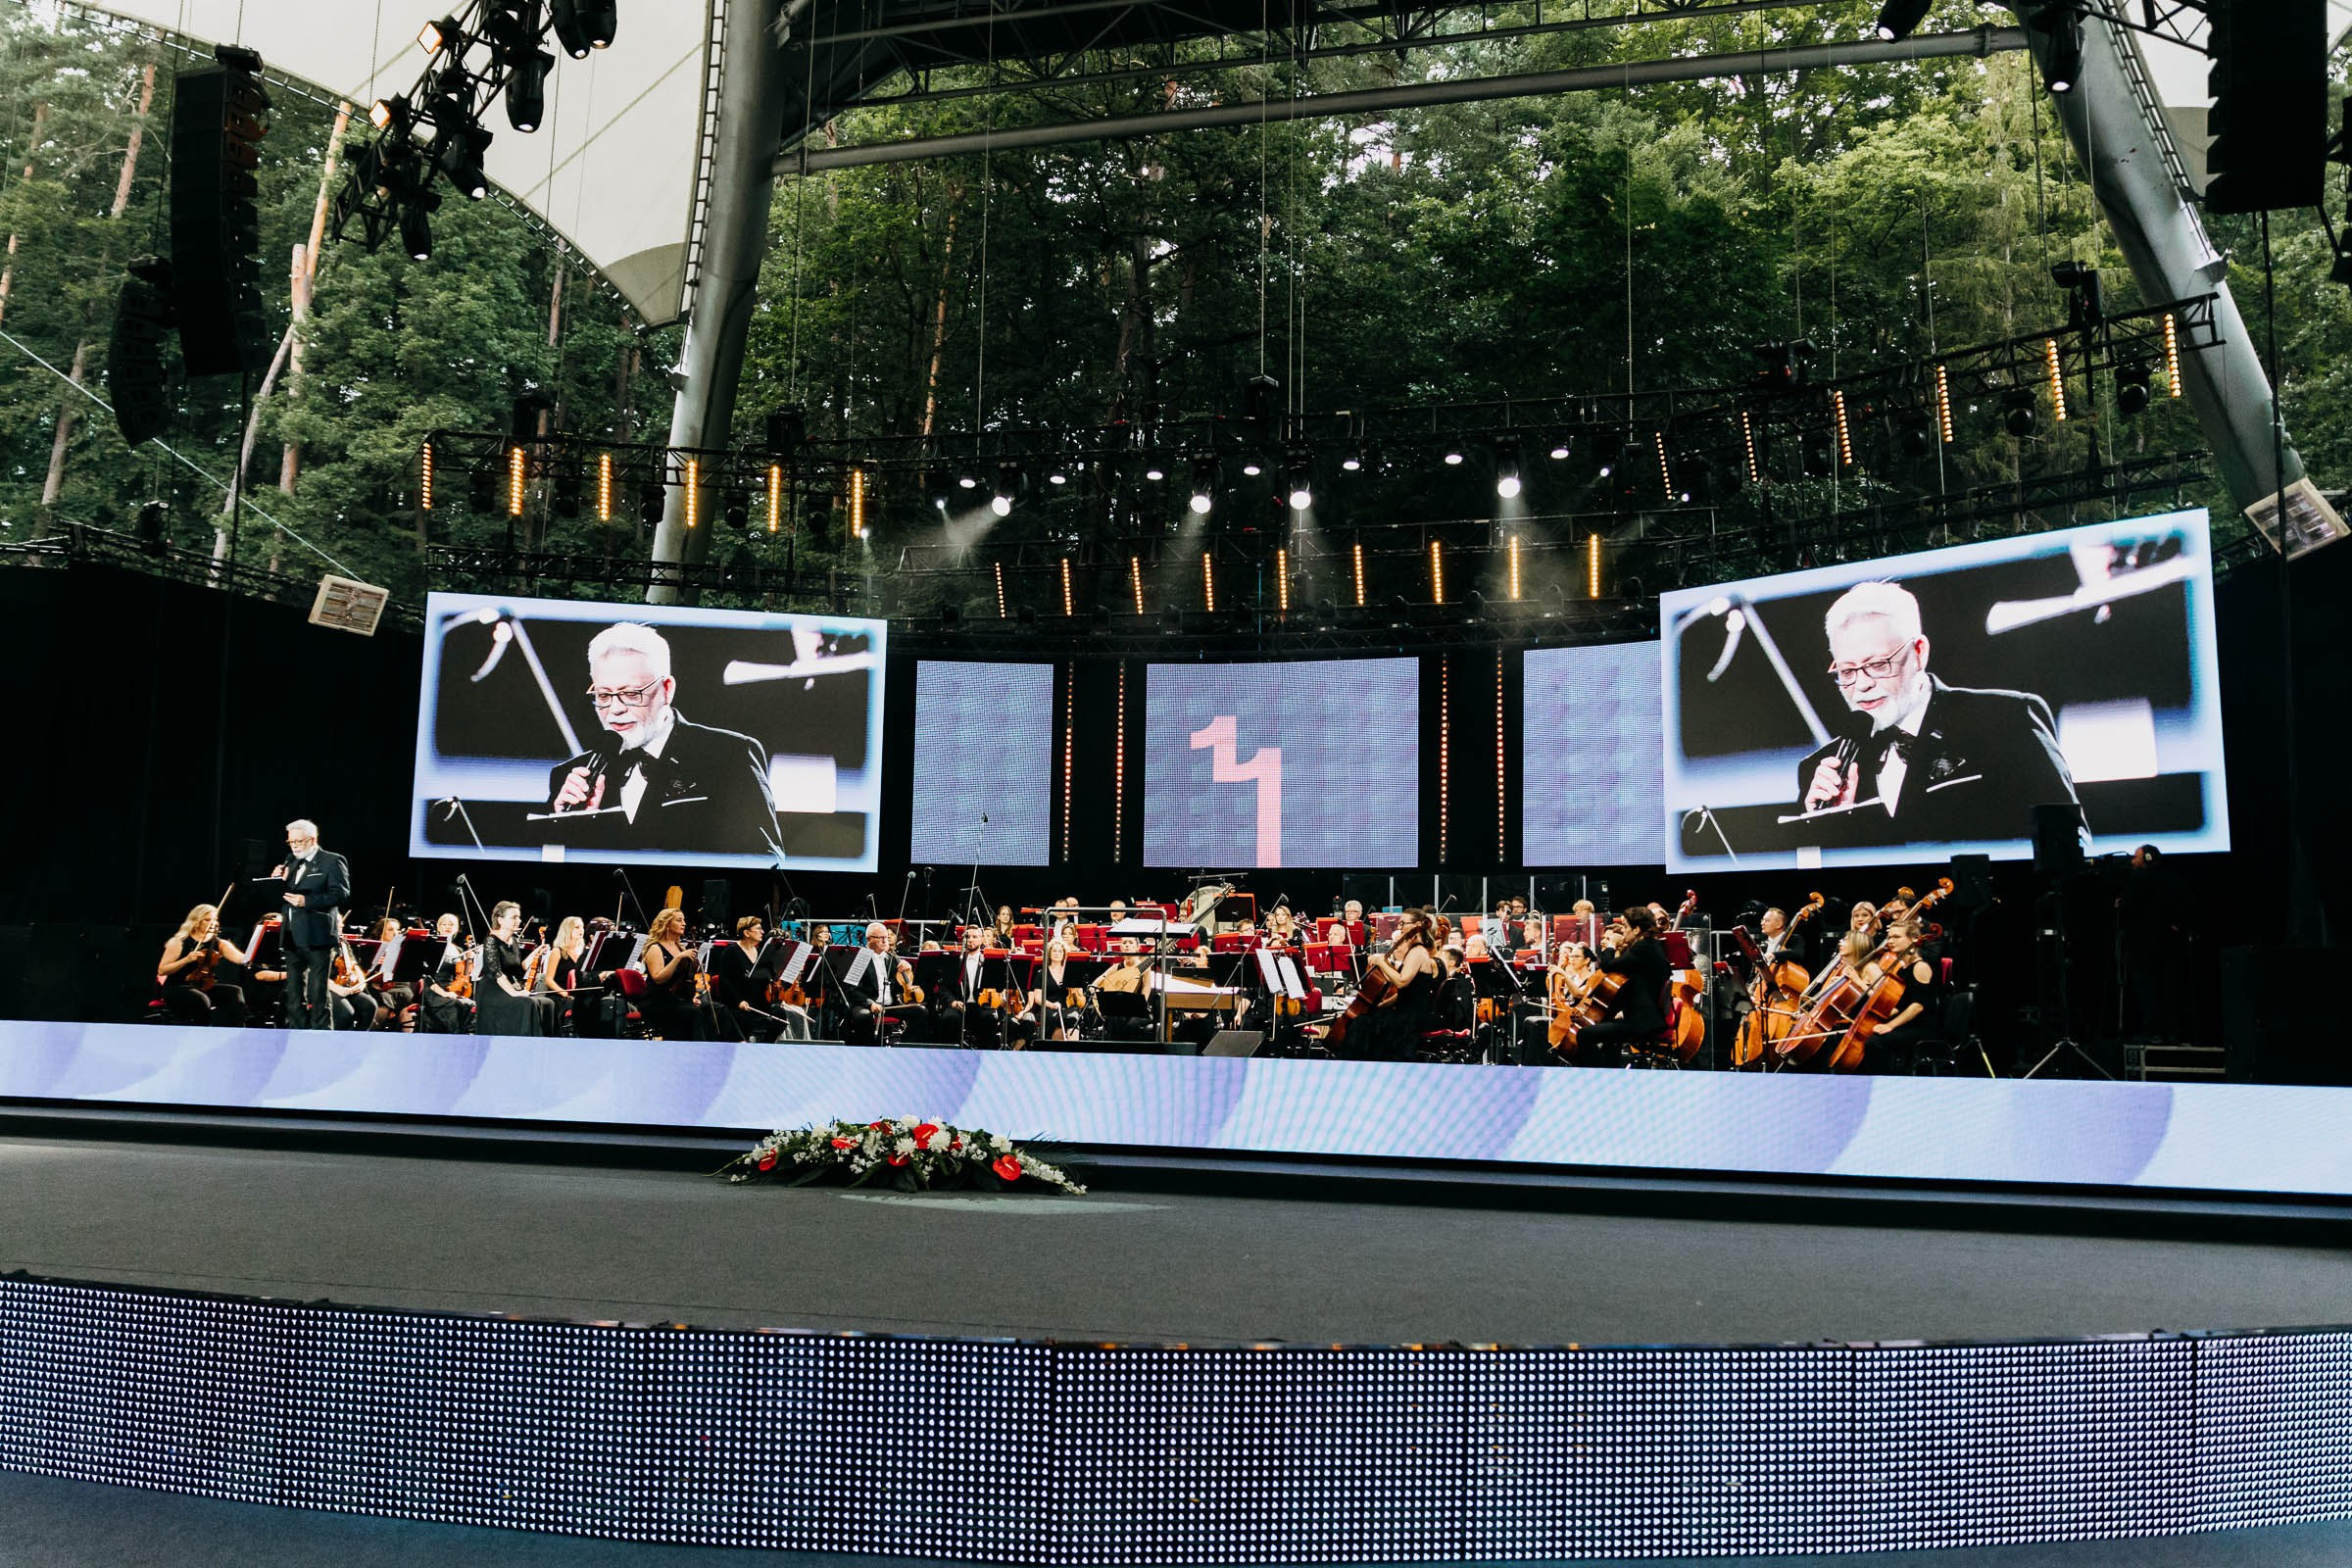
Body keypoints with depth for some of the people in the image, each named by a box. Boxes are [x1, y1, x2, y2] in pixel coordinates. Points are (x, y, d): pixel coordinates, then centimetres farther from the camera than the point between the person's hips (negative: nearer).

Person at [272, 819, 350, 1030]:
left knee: (318, 993, -5)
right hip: (292, 937, 7)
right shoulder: (291, 862, 17)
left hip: (318, 936, -7)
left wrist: (307, 901, -22)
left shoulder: (332, 862, -3)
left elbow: (341, 894, -14)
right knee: (294, 993, 10)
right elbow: (281, 896, 17)